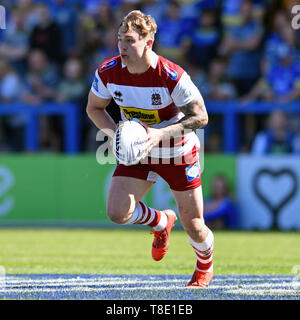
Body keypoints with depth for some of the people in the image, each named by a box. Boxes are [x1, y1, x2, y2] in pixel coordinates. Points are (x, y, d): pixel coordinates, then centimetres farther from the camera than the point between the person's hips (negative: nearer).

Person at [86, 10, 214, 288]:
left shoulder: (172, 77, -28)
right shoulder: (108, 73, -16)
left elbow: (200, 117, -19)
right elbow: (94, 108, 2)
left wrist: (161, 134, -32)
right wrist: (115, 133, -17)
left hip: (178, 153, -3)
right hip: (137, 152, 3)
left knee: (194, 228, 1)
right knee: (117, 213, -18)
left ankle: (205, 268, 39)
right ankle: (162, 222, 18)